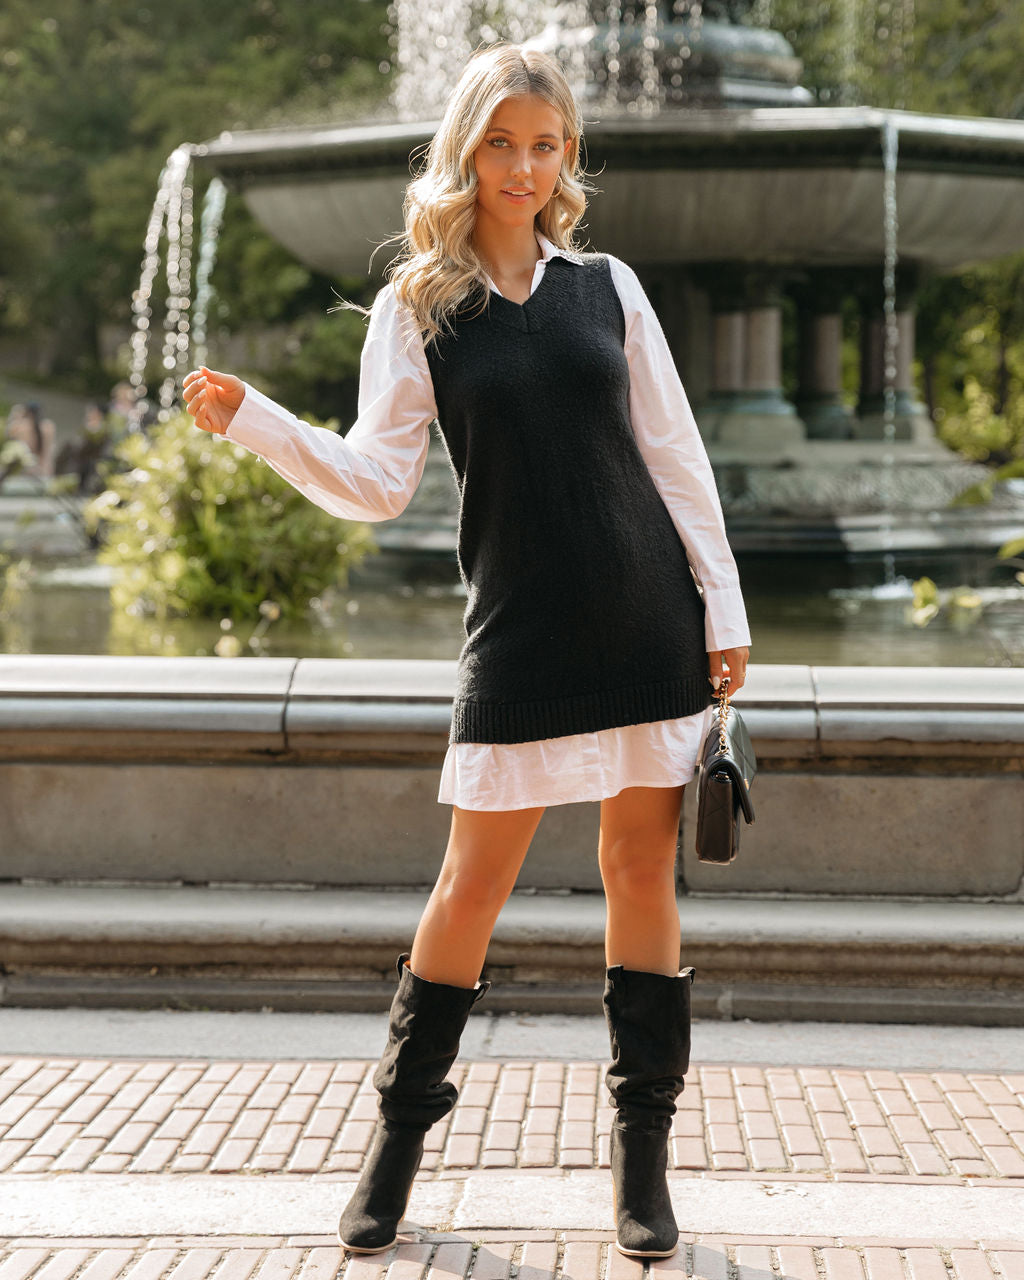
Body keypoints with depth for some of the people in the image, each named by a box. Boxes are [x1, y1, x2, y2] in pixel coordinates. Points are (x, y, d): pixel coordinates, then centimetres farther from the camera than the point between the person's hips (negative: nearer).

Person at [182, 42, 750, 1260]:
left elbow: (676, 458, 8)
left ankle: (643, 1148, 15)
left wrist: (723, 607, 4)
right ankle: (399, 1130, 16)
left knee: (642, 871, 5)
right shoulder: (415, 307, 3)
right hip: (518, 633, -1)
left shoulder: (607, 286, 7)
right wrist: (252, 419, -17)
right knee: (475, 878, 0)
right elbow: (376, 481, -3)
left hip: (646, 621, 2)